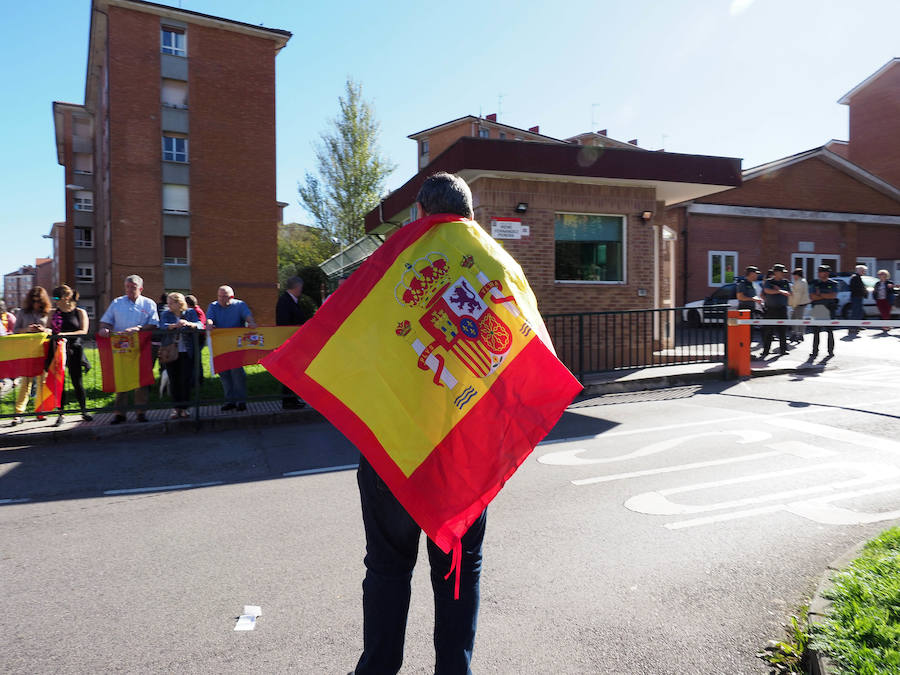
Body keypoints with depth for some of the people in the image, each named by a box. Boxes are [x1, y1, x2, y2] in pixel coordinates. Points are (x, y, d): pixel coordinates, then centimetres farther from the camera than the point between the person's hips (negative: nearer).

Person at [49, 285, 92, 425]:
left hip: (74, 350, -3)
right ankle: (61, 414, 9)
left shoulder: (80, 312, 3)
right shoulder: (54, 313, 13)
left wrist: (65, 334, -18)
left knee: (77, 381, 1)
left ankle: (84, 411, 12)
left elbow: (83, 331, -6)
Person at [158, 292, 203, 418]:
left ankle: (184, 407, 7)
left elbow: (199, 326, -9)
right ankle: (176, 407, 12)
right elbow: (162, 326, -13)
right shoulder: (166, 314, 6)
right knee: (173, 380, 3)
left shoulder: (190, 312, 4)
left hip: (186, 352, -1)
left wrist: (188, 324, -30)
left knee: (186, 379, -3)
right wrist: (175, 325, -33)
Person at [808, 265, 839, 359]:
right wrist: (827, 296, -7)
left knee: (829, 331, 3)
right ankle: (815, 351, 9)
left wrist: (820, 294, -7)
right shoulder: (814, 283, 8)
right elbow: (812, 297, -2)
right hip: (817, 310, 1)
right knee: (815, 331, 3)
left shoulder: (832, 283, 6)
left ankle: (831, 351, 12)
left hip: (828, 310, -1)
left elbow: (834, 296, -8)